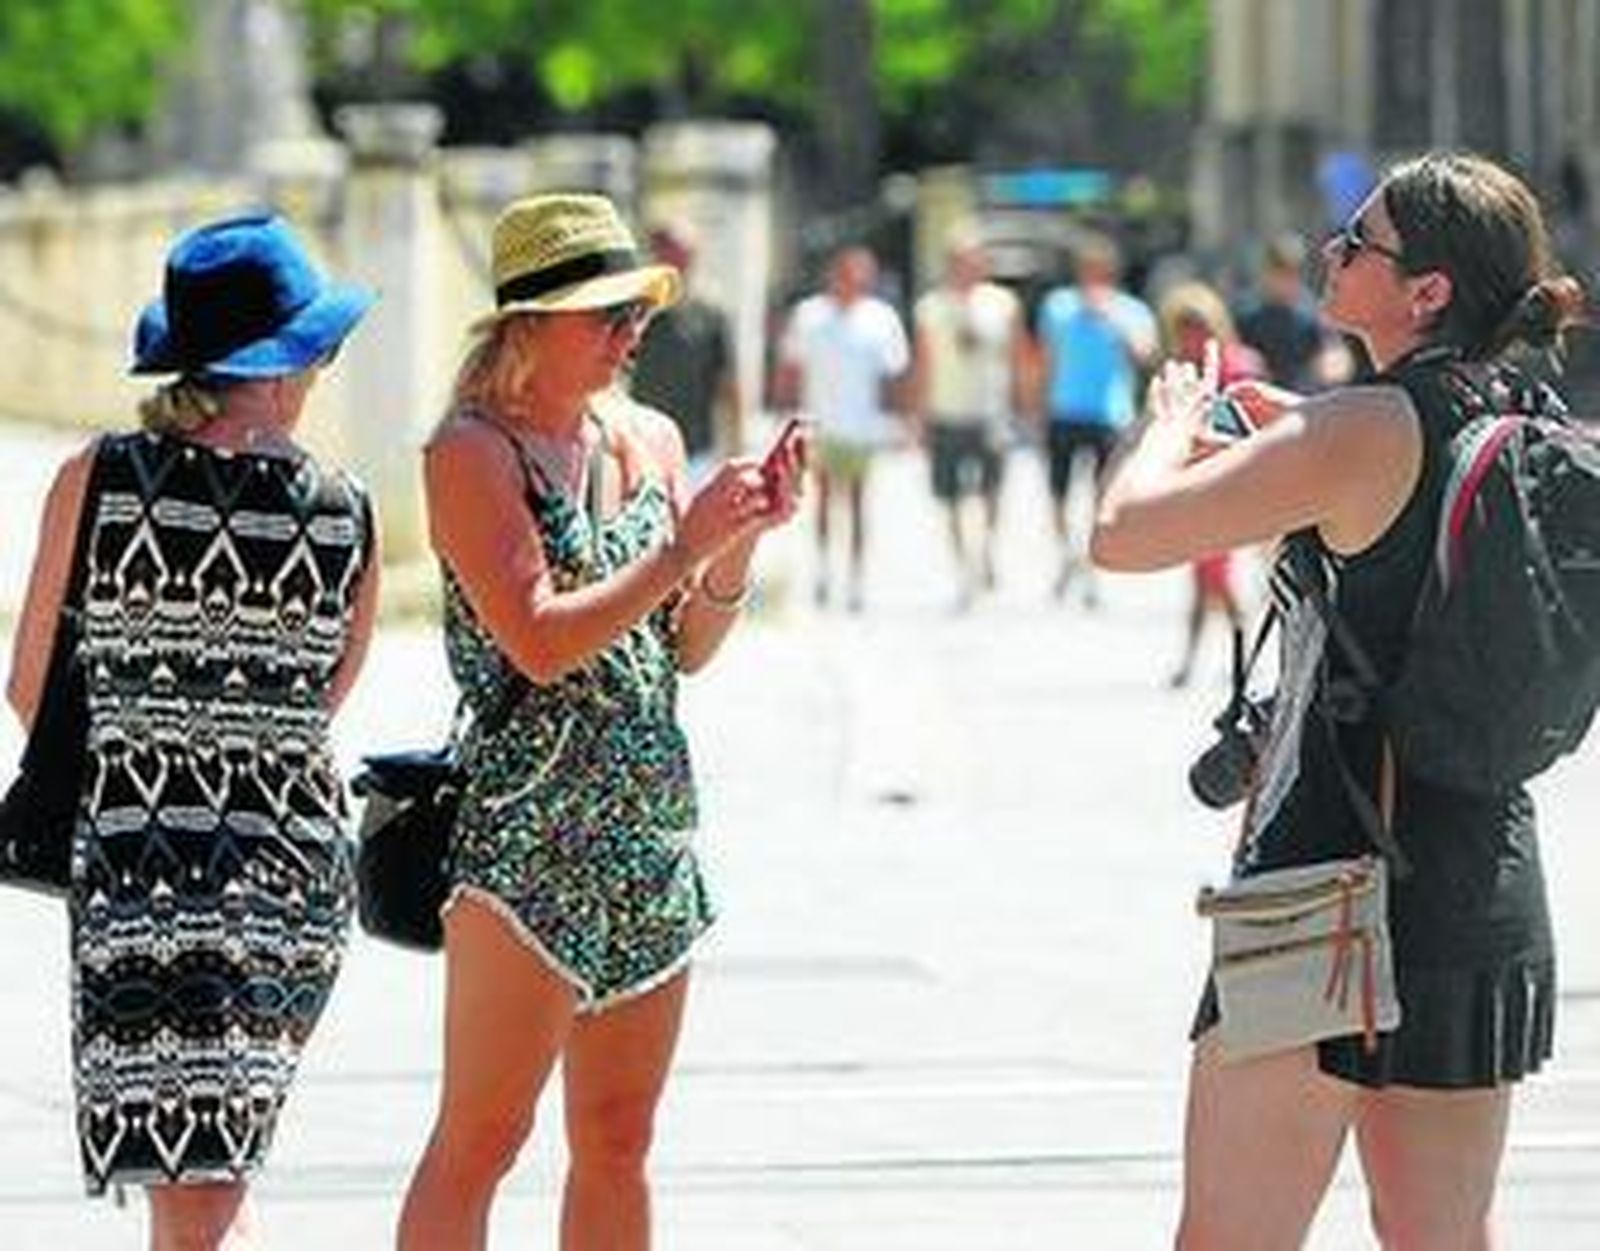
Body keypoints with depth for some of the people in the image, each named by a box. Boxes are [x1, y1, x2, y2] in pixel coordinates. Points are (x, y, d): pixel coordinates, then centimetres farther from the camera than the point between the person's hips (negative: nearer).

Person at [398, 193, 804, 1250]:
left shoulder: (649, 439, 12)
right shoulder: (472, 451, -8)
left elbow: (689, 650, 14)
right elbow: (540, 642, -18)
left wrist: (744, 537, -1)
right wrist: (684, 548, -16)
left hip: (652, 829, 7)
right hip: (527, 833, -7)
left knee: (618, 1143, 10)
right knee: (481, 1140, -6)